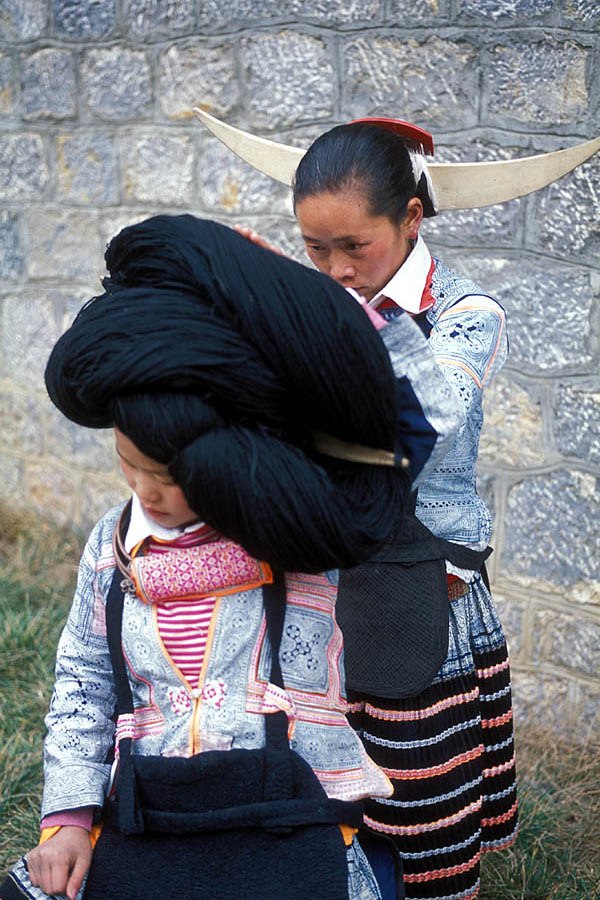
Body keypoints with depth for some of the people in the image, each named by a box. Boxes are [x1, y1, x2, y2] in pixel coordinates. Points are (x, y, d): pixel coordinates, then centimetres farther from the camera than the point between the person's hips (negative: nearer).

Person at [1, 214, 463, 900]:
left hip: (288, 839, -3)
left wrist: (358, 308, -2)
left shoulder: (295, 530, -2)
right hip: (141, 835, 4)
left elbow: (429, 419, -1)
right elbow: (83, 683, 14)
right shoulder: (114, 545, 9)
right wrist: (70, 817, 4)